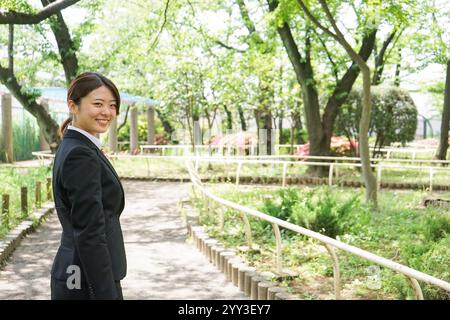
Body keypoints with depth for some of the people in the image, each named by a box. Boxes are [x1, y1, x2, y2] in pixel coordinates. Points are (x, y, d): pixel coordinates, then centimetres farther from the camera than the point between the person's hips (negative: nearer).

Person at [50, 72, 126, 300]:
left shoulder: (75, 148, 11)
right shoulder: (81, 155, -18)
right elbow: (90, 234, -22)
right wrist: (107, 294, -21)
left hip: (80, 275, 9)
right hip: (89, 284, -9)